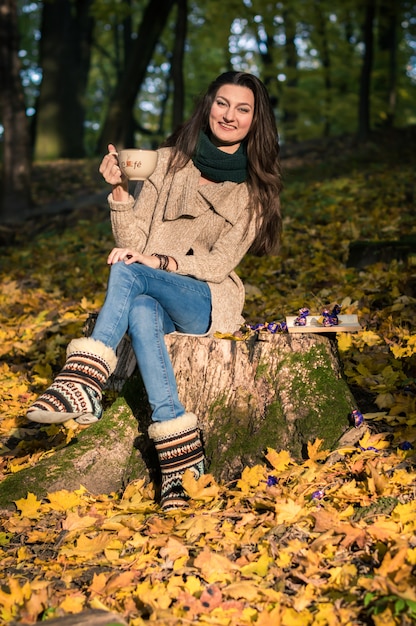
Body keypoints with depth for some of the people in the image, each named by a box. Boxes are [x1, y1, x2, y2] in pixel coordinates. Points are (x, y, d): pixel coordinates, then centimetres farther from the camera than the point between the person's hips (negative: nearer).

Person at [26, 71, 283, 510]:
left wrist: (160, 261, -22)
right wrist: (119, 190, -16)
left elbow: (219, 262, -6)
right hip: (151, 295, 1)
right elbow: (134, 242, 1)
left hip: (207, 303, -1)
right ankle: (180, 457, -44)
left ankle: (83, 383, -44)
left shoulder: (255, 190, 5)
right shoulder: (169, 161, 7)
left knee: (127, 272, -32)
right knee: (141, 313, -38)